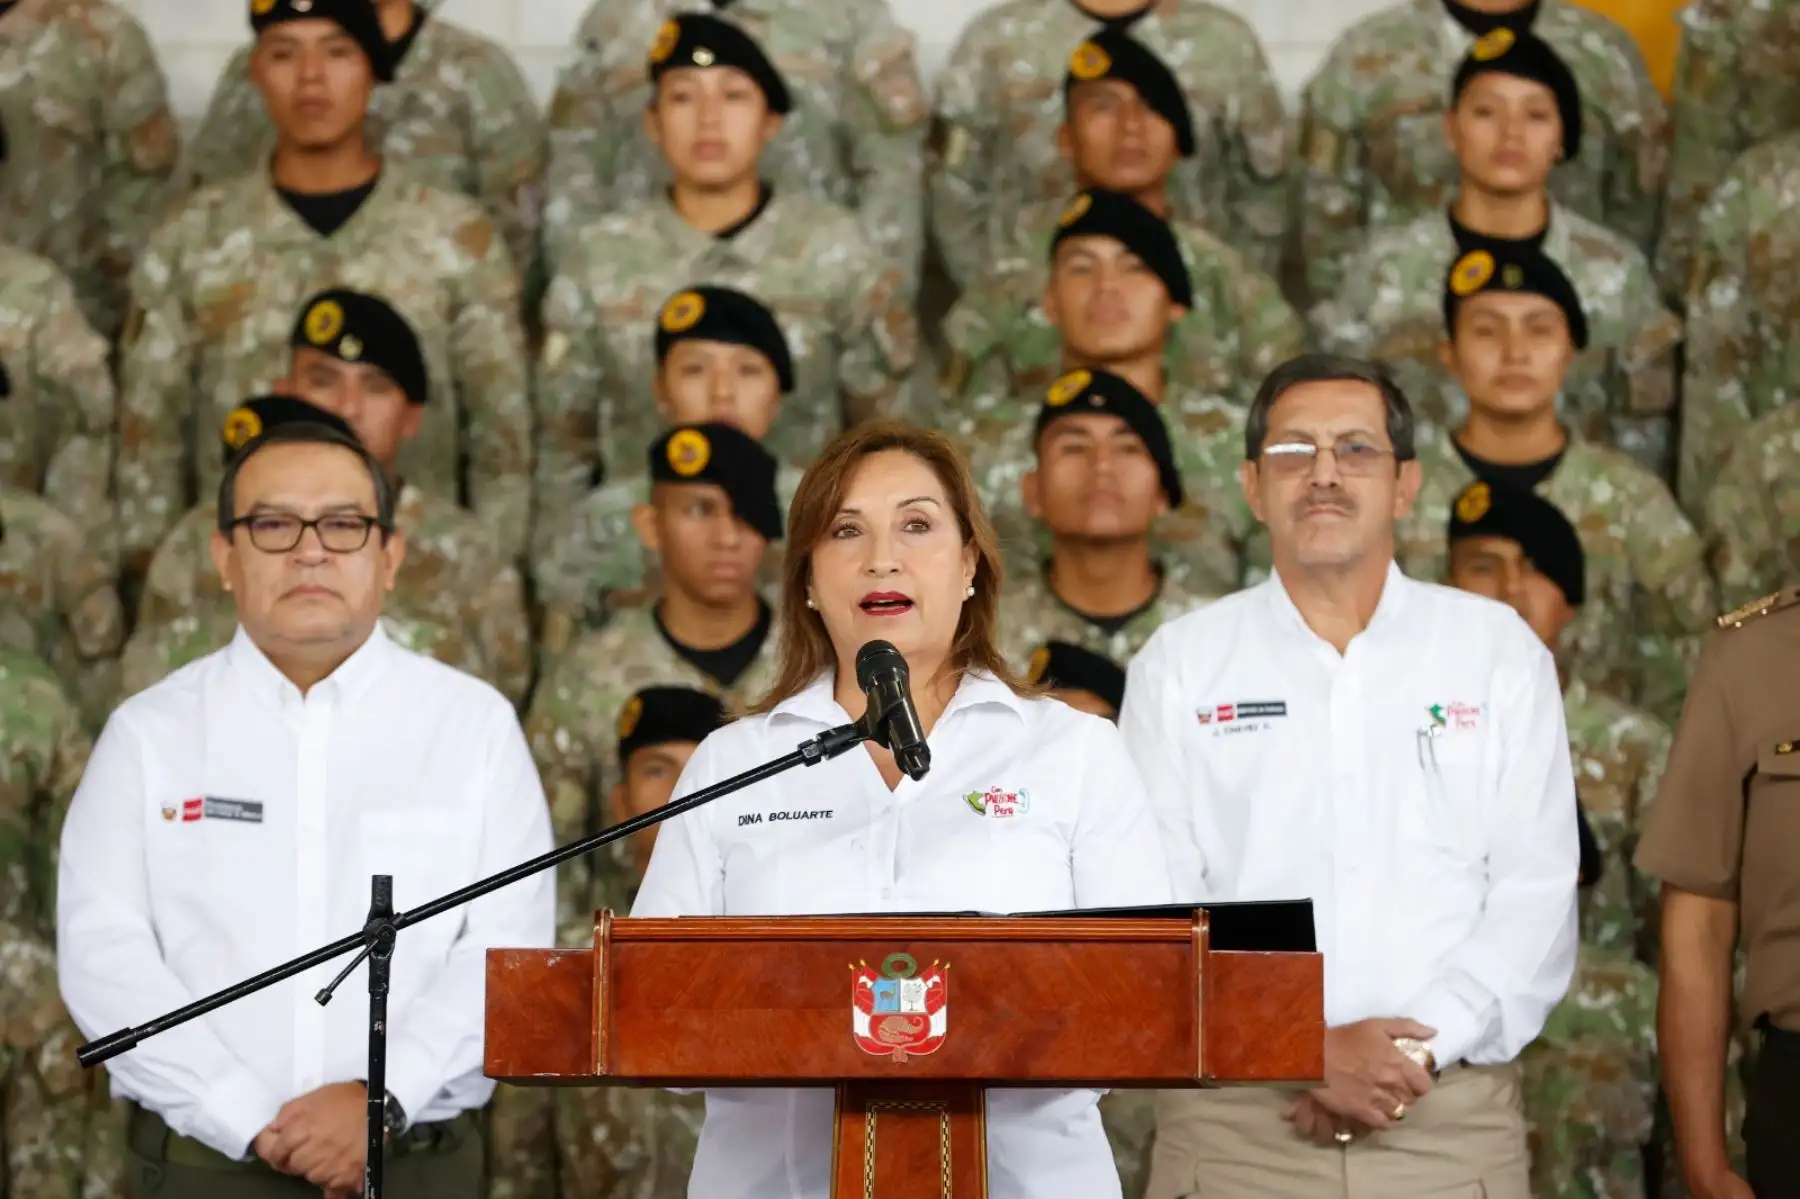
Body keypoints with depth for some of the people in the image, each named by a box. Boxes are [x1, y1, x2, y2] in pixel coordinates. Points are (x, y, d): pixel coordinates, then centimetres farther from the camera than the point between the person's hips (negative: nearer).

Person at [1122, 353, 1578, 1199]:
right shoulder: (1179, 666, 6)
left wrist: (1420, 1048, -13)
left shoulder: (1500, 652, 8)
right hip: (1231, 1122, 0)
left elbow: (1536, 892, 0)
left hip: (1451, 1119, 0)